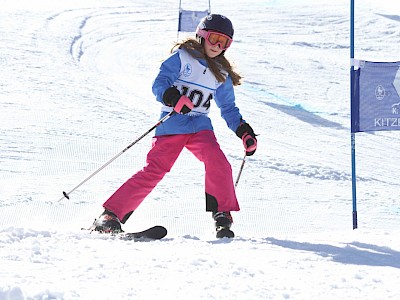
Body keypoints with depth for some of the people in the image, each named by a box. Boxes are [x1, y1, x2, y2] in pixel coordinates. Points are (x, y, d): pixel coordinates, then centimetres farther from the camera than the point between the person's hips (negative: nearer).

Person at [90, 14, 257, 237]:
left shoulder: (221, 74, 17)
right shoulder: (181, 57, 1)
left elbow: (228, 108, 24)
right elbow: (159, 84, -9)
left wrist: (244, 132, 10)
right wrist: (173, 98, -30)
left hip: (200, 126, 4)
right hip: (172, 124, -4)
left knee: (218, 164, -23)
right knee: (154, 171, -15)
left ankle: (222, 214, -10)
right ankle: (110, 215, -12)